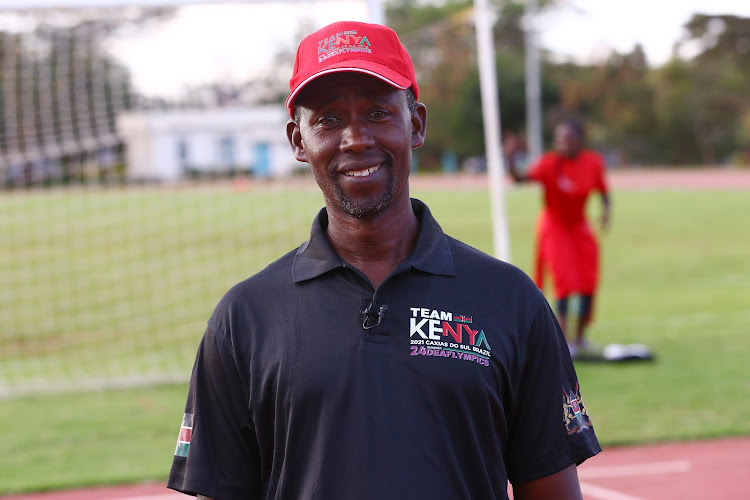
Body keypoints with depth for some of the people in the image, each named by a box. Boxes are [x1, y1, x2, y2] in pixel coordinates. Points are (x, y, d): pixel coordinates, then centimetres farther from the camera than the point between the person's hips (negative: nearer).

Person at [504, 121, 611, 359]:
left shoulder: (593, 163, -10)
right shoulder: (549, 163, -21)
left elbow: (603, 192, 3)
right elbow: (520, 179, -36)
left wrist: (606, 211, -16)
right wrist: (511, 158, -53)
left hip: (579, 228, 4)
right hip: (554, 227, -4)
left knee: (588, 285, 3)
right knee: (565, 284, -13)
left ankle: (580, 338, 20)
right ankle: (565, 341, -5)